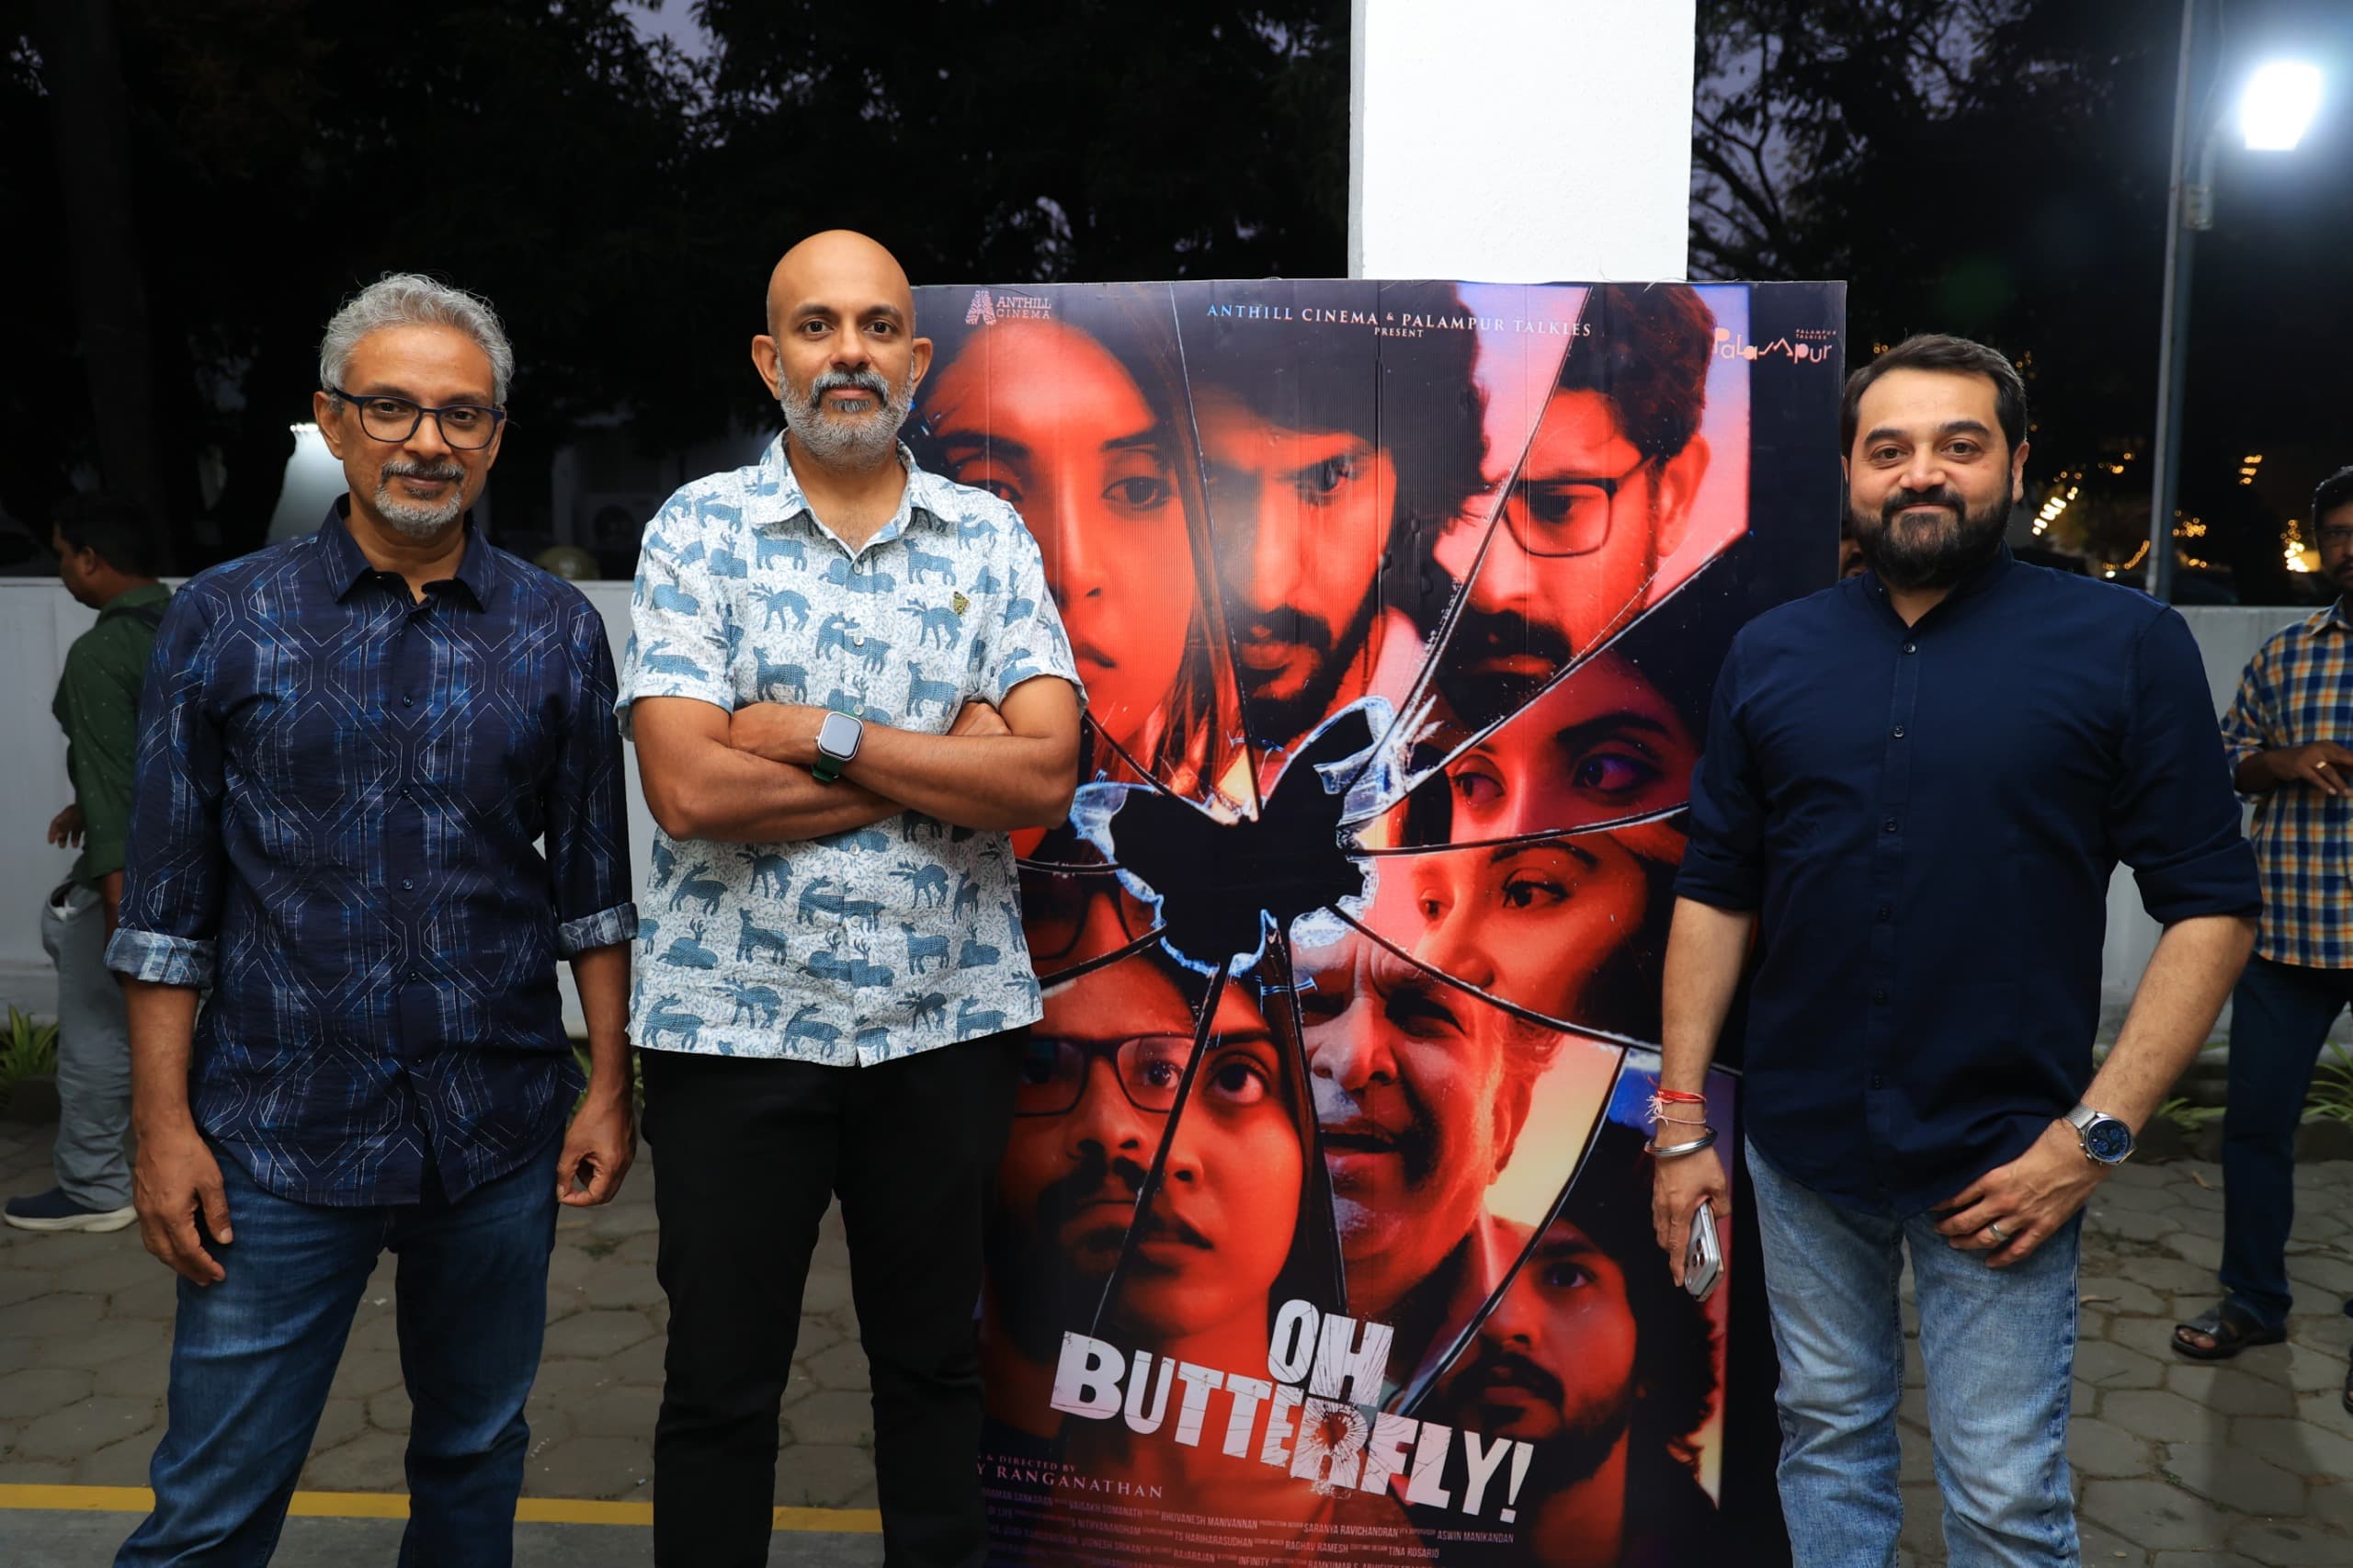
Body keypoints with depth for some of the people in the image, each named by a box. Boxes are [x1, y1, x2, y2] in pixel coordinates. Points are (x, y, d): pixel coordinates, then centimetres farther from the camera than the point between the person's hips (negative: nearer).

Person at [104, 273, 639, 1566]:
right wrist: (163, 1125, -4)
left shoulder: (557, 632, 3)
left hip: (500, 1130, 2)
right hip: (280, 1133, -1)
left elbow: (592, 879, 6)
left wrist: (609, 1084, 1)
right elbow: (167, 899, 1)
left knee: (475, 1464, 16)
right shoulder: (223, 622, 0)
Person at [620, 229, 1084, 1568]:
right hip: (735, 1020, -1)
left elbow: (1046, 776, -10)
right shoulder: (699, 529, -2)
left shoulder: (992, 537, 3)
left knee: (934, 1362, 19)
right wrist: (948, 759, -12)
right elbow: (687, 791, -15)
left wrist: (822, 735, -16)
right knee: (721, 1386, 13)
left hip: (948, 1019, 2)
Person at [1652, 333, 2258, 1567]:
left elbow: (2211, 907, -5)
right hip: (1800, 1150, 3)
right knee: (1828, 1437, 17)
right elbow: (1715, 894, 5)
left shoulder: (2125, 644, -4)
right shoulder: (1770, 654, 4)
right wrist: (1680, 1120, 2)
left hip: (2001, 1165, -2)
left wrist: (2095, 1134, -12)